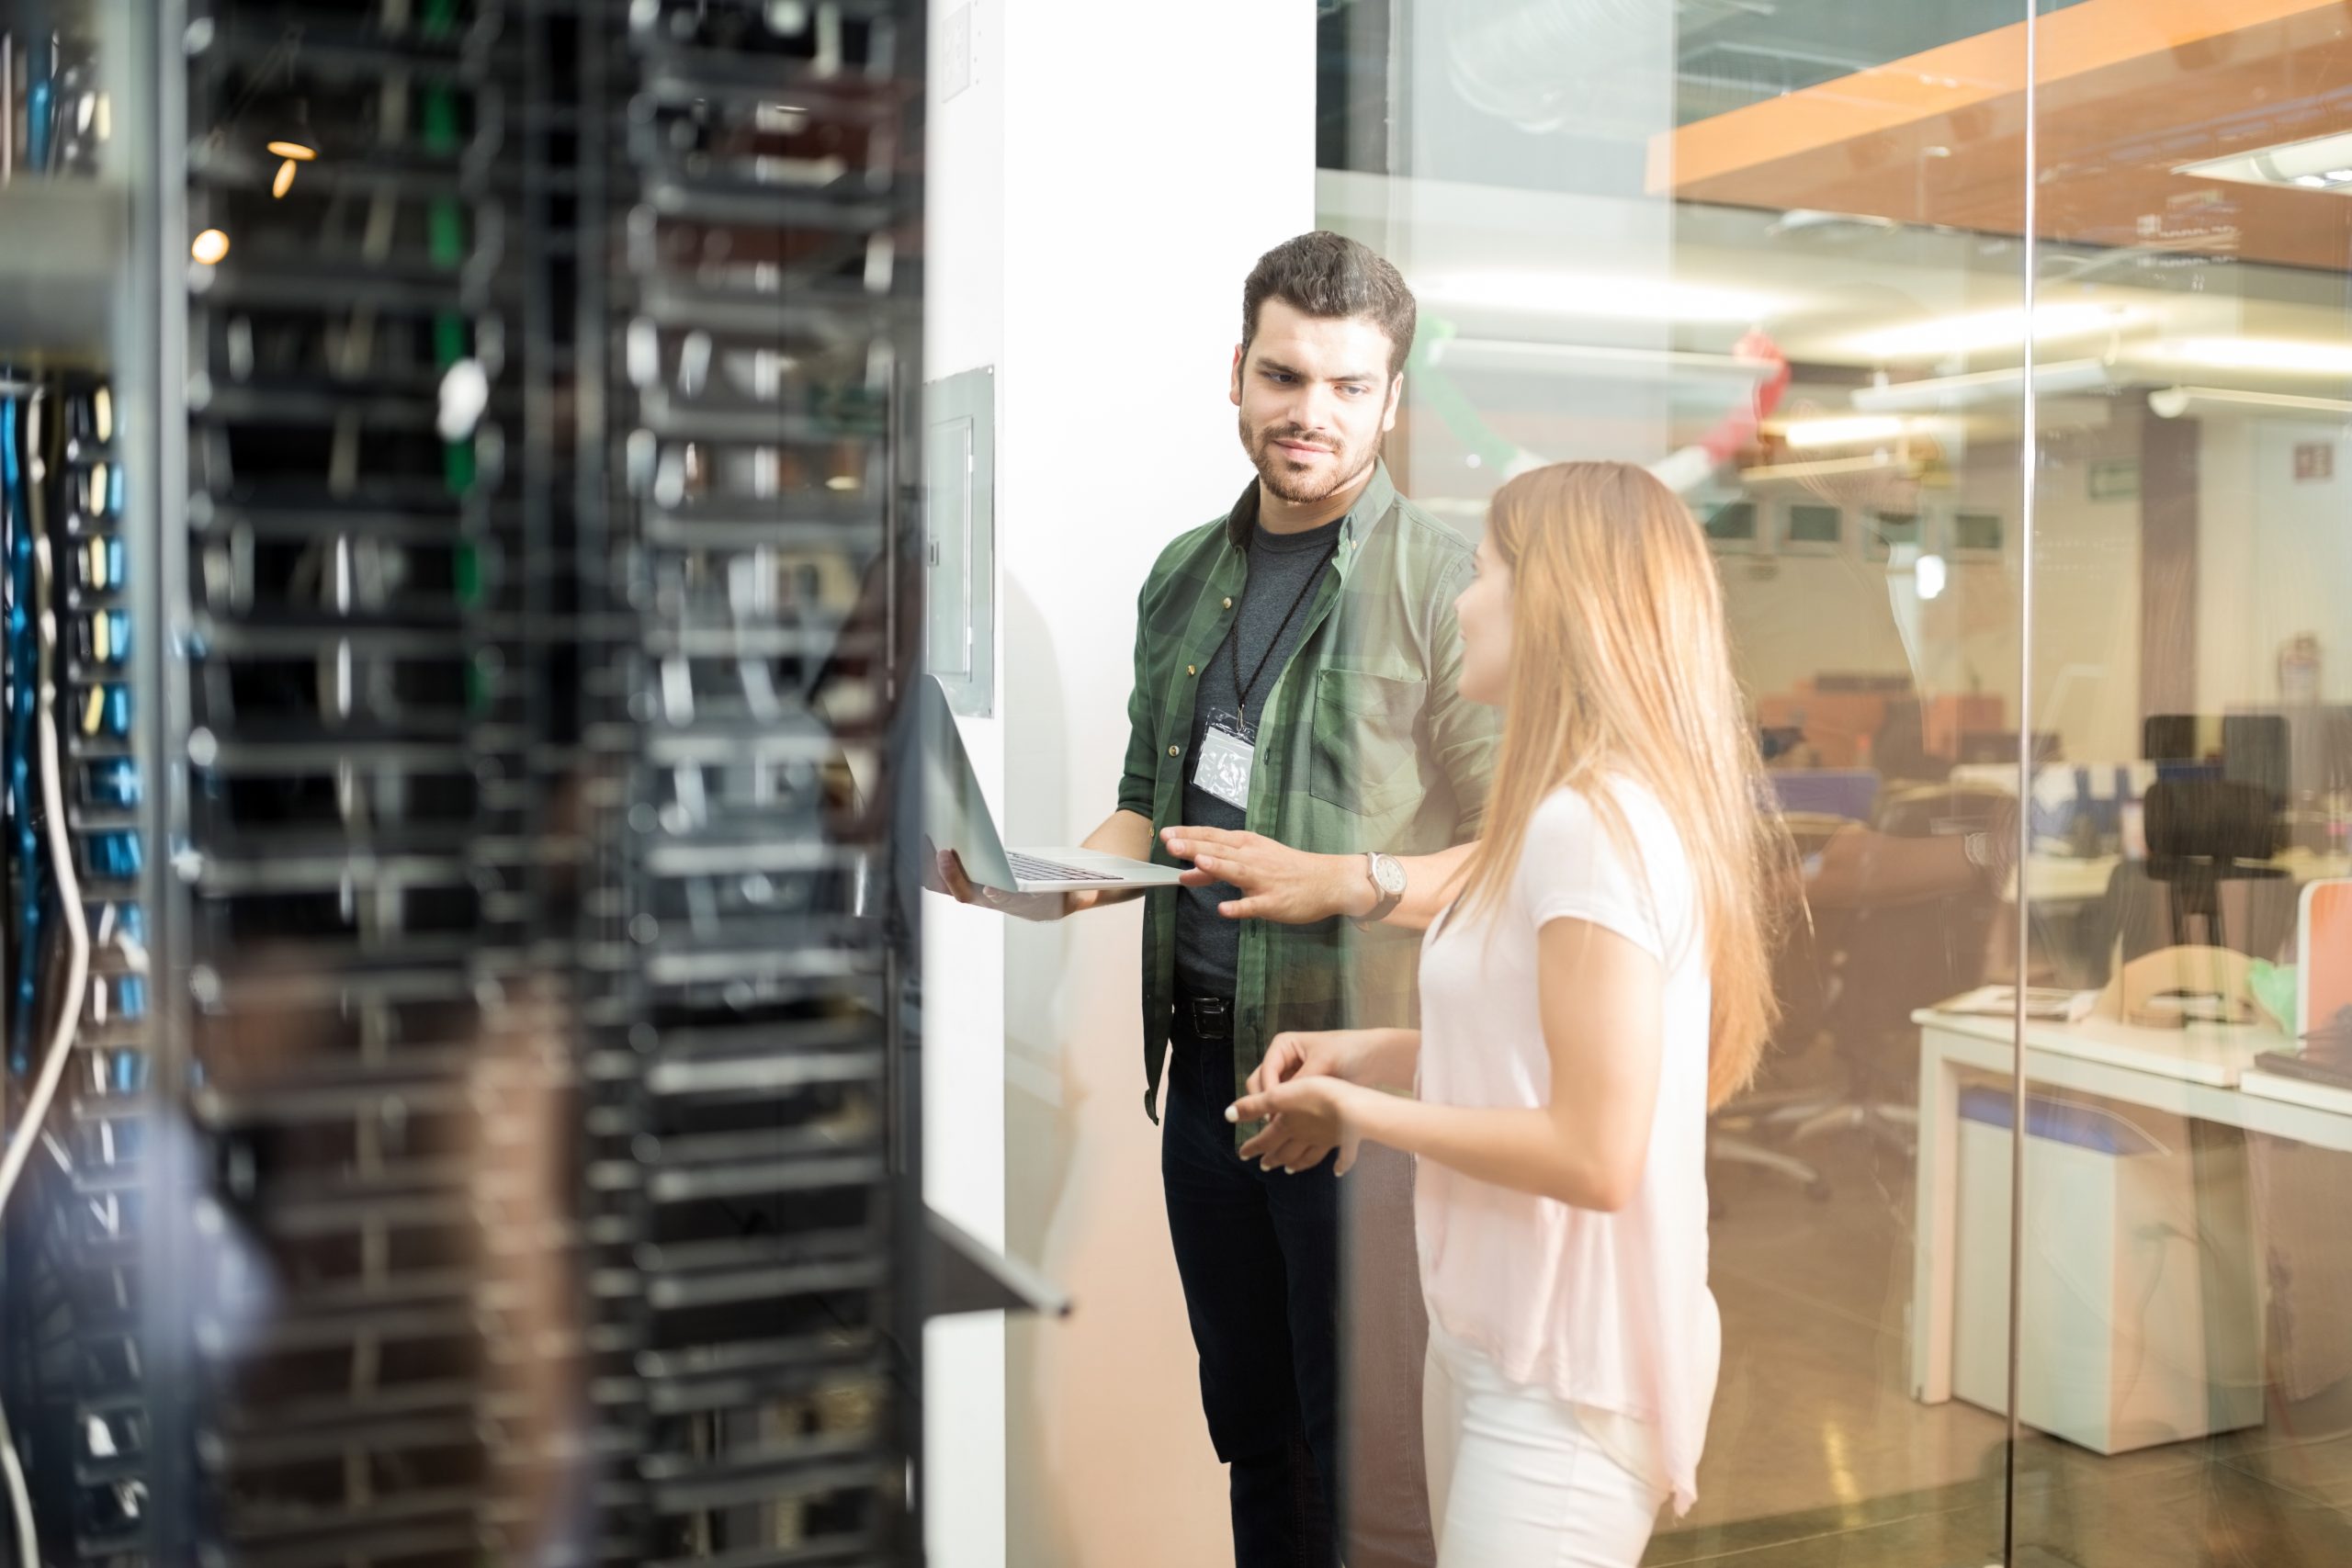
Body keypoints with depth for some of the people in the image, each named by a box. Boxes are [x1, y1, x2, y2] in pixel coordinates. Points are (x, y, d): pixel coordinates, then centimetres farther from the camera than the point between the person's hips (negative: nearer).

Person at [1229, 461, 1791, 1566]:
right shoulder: (1578, 815, 8)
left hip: (1566, 1375, -9)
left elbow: (1593, 1153, -24)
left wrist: (1362, 1111, -13)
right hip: (1492, 1340, 9)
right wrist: (1375, 1053, 5)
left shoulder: (1594, 824, -21)